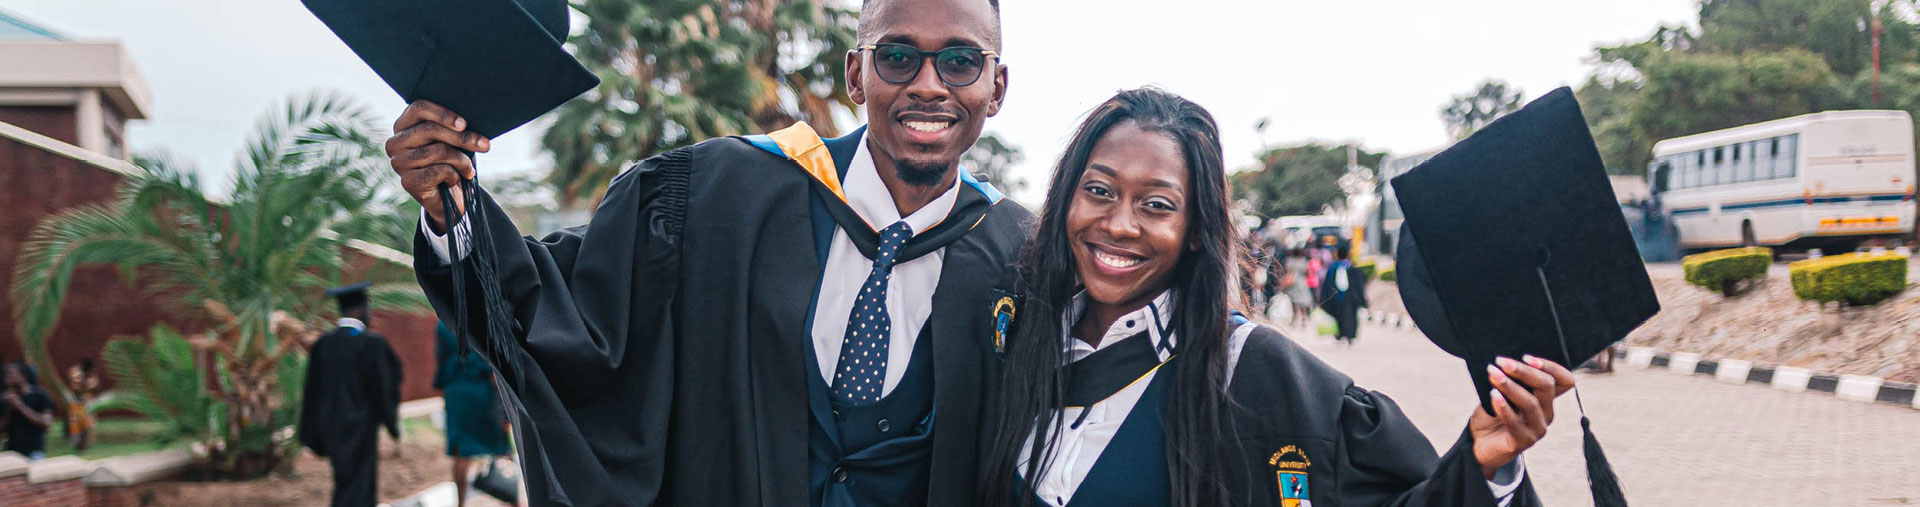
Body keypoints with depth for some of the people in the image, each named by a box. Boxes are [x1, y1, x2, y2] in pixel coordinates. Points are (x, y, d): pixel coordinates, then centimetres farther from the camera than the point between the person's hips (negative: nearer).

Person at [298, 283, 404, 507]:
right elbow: (383, 387, -13)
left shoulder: (321, 345, 1)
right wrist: (391, 422, 1)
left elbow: (313, 393, 4)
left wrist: (315, 438, 11)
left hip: (331, 428, 6)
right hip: (360, 429, -6)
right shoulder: (372, 343, -15)